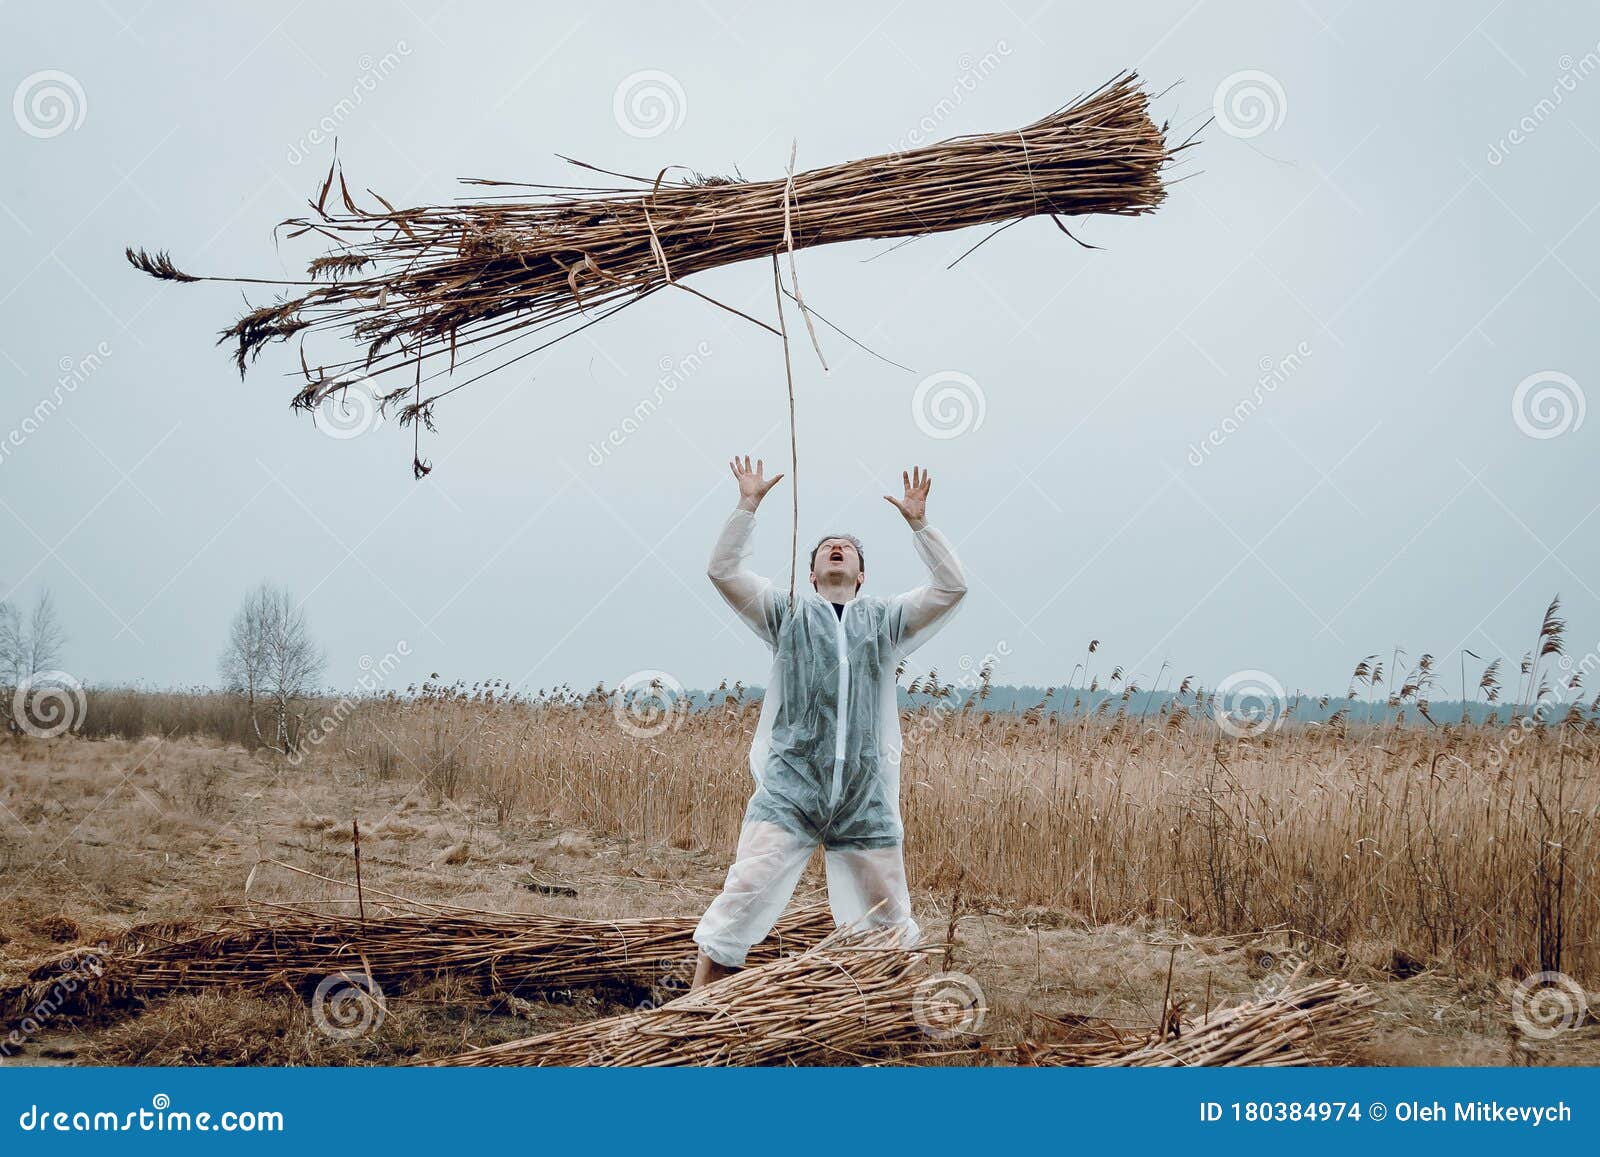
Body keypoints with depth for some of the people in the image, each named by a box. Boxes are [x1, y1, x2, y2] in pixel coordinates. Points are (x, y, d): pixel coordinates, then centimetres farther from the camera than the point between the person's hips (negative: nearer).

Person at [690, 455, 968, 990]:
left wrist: (918, 523, 4)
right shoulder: (787, 612, 14)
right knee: (743, 896, -12)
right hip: (790, 790, -2)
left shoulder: (886, 619, 17)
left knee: (888, 919, 9)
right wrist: (748, 505, 1)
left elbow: (952, 586, 9)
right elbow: (723, 570, 6)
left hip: (867, 801, 2)